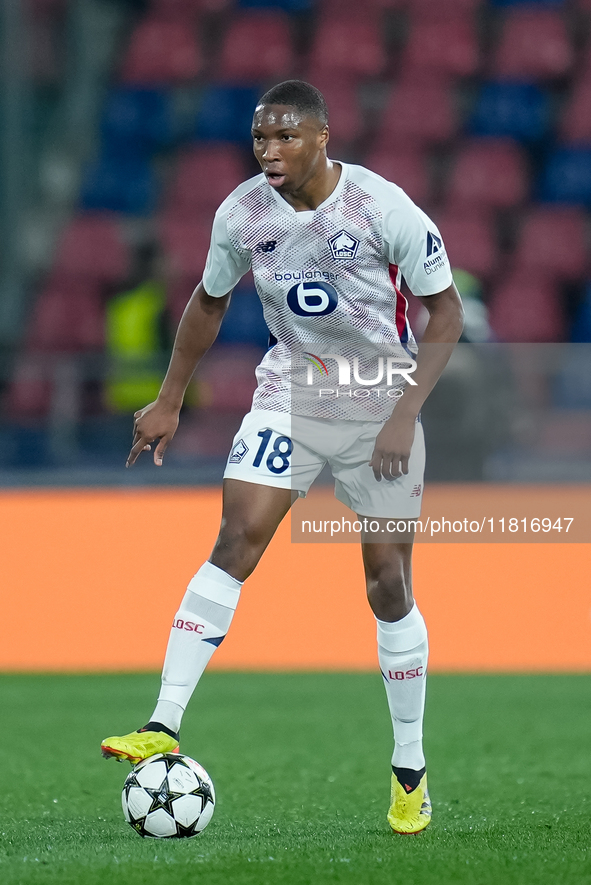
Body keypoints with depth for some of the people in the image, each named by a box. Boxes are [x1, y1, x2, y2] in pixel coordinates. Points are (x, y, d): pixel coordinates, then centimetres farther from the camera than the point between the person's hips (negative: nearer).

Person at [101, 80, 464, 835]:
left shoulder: (383, 209, -19)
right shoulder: (242, 214, -8)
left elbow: (444, 311, -11)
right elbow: (209, 300, 11)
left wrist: (405, 412, -21)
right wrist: (169, 400, 11)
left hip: (380, 404, -2)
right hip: (289, 396, 2)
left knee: (389, 583, 0)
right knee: (236, 541, -16)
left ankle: (410, 772, 14)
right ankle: (164, 728, -18)